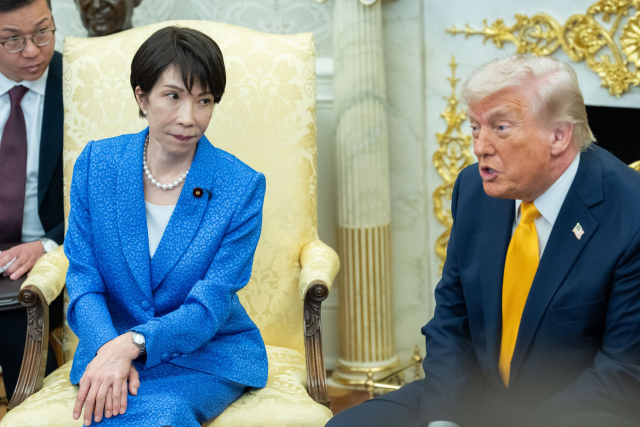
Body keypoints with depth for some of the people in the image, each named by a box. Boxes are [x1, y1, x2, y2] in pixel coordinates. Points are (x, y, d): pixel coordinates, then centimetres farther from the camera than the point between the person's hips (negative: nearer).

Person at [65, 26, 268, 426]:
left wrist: (133, 343, -29)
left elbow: (210, 306, -12)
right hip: (111, 346, 1)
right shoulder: (96, 164, -1)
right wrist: (108, 349, -23)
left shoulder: (242, 187, -8)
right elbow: (83, 281, -2)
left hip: (209, 353, -1)